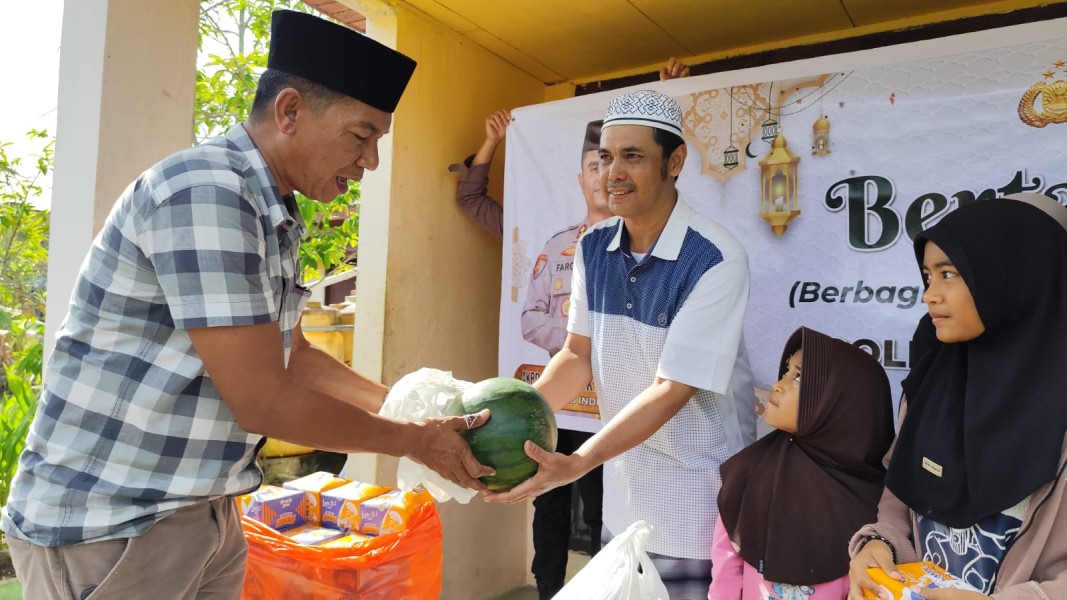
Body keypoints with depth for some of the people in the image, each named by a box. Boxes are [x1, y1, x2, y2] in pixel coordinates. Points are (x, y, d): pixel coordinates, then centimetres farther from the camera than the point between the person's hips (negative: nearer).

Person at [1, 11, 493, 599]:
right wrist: (413, 441, -13)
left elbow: (292, 356, 12)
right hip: (107, 523, -8)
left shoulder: (274, 217, 5)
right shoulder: (205, 191, -23)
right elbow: (263, 401, -25)